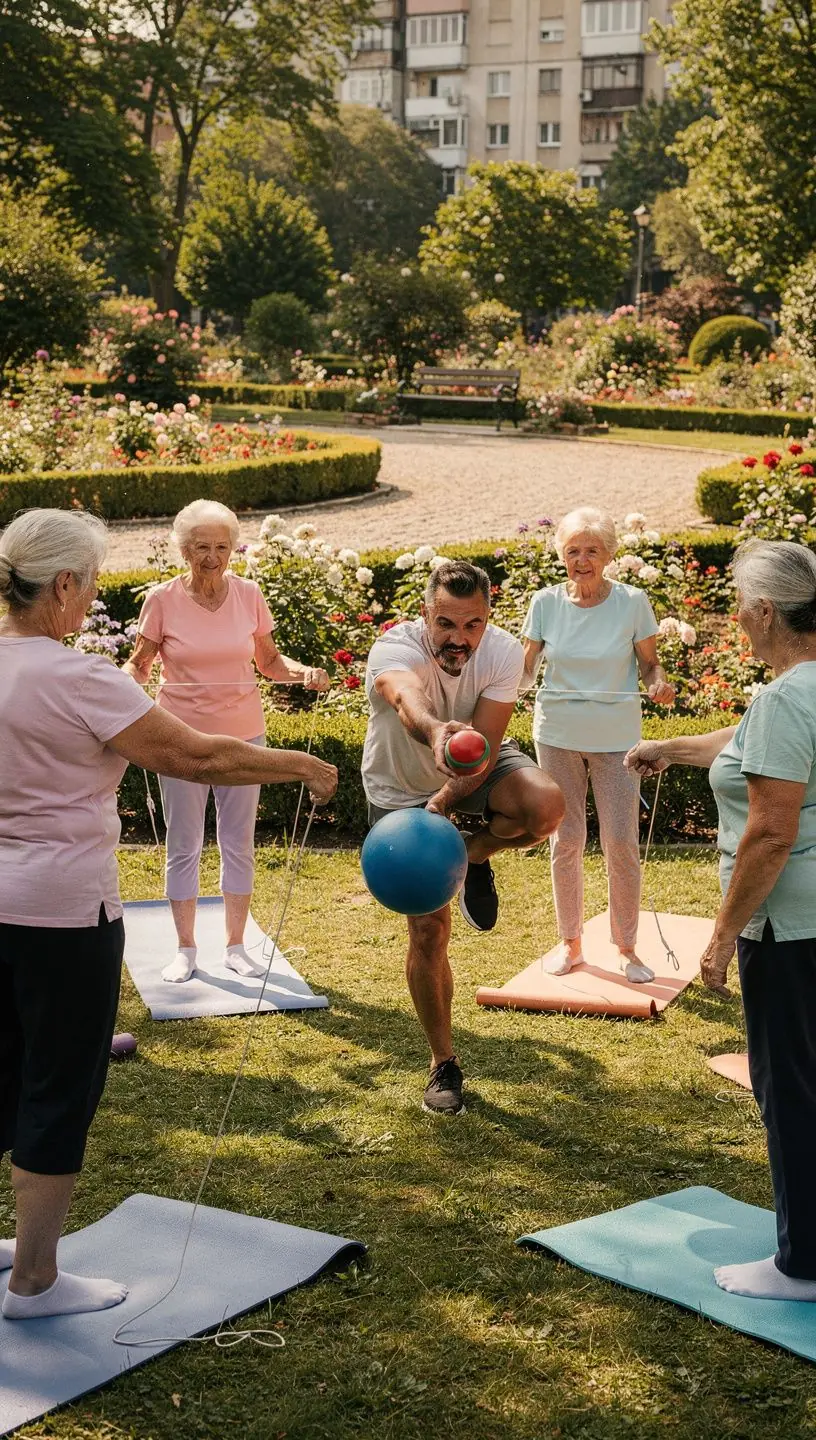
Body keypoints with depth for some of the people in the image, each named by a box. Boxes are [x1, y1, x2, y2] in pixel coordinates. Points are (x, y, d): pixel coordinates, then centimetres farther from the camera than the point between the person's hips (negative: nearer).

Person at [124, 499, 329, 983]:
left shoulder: (249, 595, -3)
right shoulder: (162, 600, -9)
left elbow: (269, 661, 6)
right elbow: (140, 663, -1)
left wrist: (303, 672, -13)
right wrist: (127, 677, -24)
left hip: (243, 734, 2)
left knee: (239, 843, 9)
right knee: (184, 846, 6)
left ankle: (236, 946, 22)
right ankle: (186, 949, 20)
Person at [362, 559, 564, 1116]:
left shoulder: (504, 652, -24)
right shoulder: (394, 648, -34)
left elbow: (485, 746, -27)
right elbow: (406, 696, -59)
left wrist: (444, 800, -44)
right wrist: (435, 733, -81)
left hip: (477, 771, 2)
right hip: (401, 790, -1)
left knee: (546, 805, -31)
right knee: (427, 929, -4)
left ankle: (475, 857, 2)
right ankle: (444, 1064, 15)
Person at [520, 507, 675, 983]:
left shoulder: (632, 601, -8)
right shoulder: (546, 602, -3)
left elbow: (649, 663, 1)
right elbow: (527, 672, 2)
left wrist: (659, 683, -20)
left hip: (616, 738, -2)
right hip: (557, 735, 2)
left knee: (622, 844, -2)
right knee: (565, 841, 8)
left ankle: (627, 948, 15)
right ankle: (571, 943, 24)